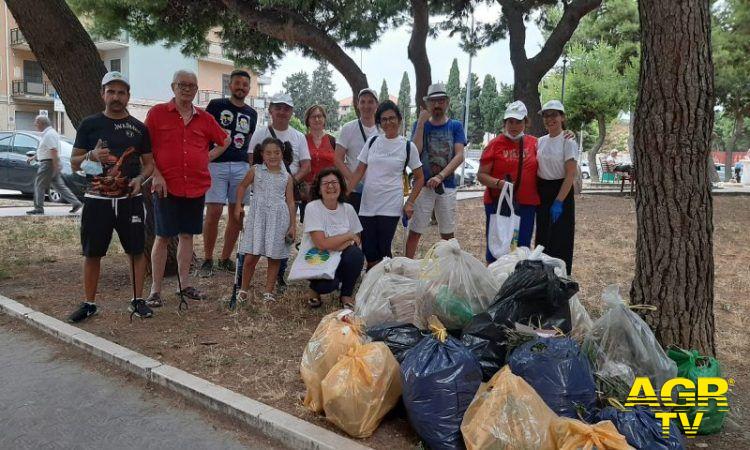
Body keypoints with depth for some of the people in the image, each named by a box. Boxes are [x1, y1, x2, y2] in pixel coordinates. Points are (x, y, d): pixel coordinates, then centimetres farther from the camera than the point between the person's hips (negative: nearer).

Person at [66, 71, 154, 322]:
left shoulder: (138, 127, 8)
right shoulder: (89, 124, 5)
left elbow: (149, 162, 12)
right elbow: (74, 162, 6)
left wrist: (140, 178, -9)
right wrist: (91, 156, -15)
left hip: (129, 198, 1)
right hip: (97, 199, 0)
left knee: (136, 250, 2)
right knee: (92, 253, 5)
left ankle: (138, 300, 15)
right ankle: (89, 304, 19)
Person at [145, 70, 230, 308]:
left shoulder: (204, 118, 8)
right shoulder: (157, 113, -1)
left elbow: (224, 141, 22)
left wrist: (208, 157, 9)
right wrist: (156, 175, -11)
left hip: (196, 187, 4)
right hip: (166, 186, -4)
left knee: (187, 234, 12)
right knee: (162, 236, 1)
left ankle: (185, 284, 23)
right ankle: (155, 290, 8)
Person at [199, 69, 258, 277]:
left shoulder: (251, 114, 16)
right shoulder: (216, 105, 4)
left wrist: (252, 167, 13)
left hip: (241, 166, 4)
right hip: (217, 164, -4)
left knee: (237, 214, 4)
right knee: (213, 212, -10)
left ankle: (225, 258, 16)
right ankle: (207, 260, 2)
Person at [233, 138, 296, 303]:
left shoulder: (287, 177, 6)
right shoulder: (255, 171, 4)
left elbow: (290, 202, 6)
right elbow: (242, 186, 18)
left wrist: (293, 225, 2)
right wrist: (238, 206, 7)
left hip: (278, 219, 1)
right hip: (257, 216, -1)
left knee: (275, 257, 6)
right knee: (251, 256, -1)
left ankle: (269, 291, 17)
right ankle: (243, 289, 16)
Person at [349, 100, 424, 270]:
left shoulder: (408, 146, 0)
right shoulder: (372, 142, 7)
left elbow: (419, 178, 6)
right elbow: (359, 171, 9)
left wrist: (410, 203, -2)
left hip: (390, 207, -3)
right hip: (367, 205, 3)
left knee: (383, 251, -2)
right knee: (368, 251, 4)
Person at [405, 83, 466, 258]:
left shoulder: (455, 126, 5)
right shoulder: (420, 124, 7)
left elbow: (459, 156, -6)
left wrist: (440, 176, -18)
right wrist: (421, 123, -12)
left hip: (447, 186, 1)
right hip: (423, 184, 0)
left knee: (448, 233, 8)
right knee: (415, 230, 0)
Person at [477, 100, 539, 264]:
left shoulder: (534, 143, 7)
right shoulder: (495, 144, -2)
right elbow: (481, 175, -3)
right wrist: (499, 183, -21)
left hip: (527, 204, 3)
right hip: (498, 203, -3)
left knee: (523, 247, 9)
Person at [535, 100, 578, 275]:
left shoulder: (568, 142, -10)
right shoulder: (540, 141, 8)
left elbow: (570, 175, -14)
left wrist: (558, 201, -20)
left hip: (561, 193, -6)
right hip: (542, 194, 6)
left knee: (560, 240, 0)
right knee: (542, 238, 12)